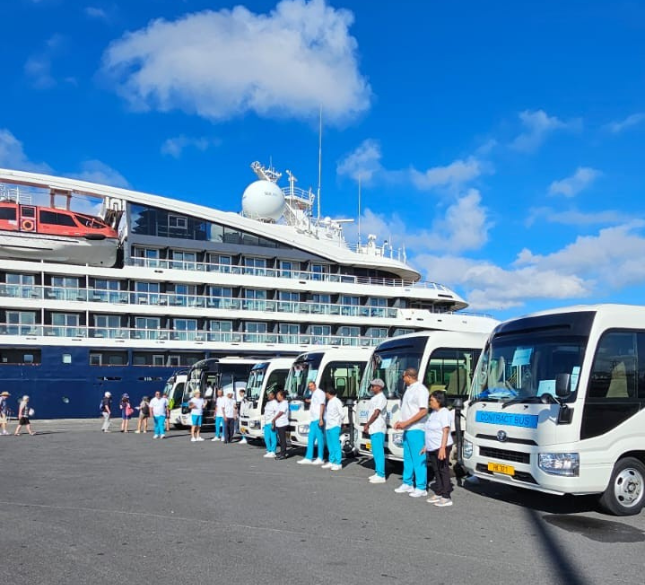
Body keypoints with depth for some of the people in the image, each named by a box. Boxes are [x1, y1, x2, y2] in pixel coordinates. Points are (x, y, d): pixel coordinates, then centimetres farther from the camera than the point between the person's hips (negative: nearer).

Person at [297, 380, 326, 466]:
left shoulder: (319, 393, -8)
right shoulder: (313, 394, 20)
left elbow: (322, 405, -15)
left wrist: (321, 418, -21)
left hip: (318, 419, -10)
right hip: (313, 420, 10)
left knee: (320, 439, -4)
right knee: (310, 439, 8)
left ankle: (320, 459, 0)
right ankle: (308, 458, 11)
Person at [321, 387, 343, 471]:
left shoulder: (337, 401, -10)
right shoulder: (329, 402, 16)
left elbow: (342, 414, -11)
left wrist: (338, 422, 2)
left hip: (334, 427, -9)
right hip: (328, 426, 9)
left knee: (336, 445, -7)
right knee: (330, 446, 13)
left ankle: (338, 463, -4)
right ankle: (331, 462, 20)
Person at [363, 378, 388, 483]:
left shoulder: (381, 398, -12)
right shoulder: (375, 398, 17)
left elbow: (376, 414, -17)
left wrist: (367, 424, -10)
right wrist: (368, 425, 11)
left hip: (378, 429, -10)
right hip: (373, 429, 10)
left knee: (379, 452, -9)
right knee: (376, 452, 13)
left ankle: (381, 476, -8)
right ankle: (378, 473, 20)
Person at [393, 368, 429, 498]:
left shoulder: (420, 390, -13)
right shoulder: (409, 389, 15)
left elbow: (423, 411, -19)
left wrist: (406, 423, -19)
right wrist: (401, 423, 9)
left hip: (416, 429, -9)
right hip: (407, 429, 9)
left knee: (418, 459, -5)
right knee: (408, 457, 15)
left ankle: (421, 488, 0)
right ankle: (407, 484, 23)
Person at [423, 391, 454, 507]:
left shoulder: (444, 413, -14)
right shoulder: (433, 413, 15)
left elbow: (445, 432, -20)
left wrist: (442, 448, -25)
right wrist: (426, 446, 20)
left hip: (441, 447, -9)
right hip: (432, 448, 9)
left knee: (443, 471, -5)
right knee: (436, 471, 14)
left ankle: (446, 497, -2)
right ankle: (438, 494, 22)